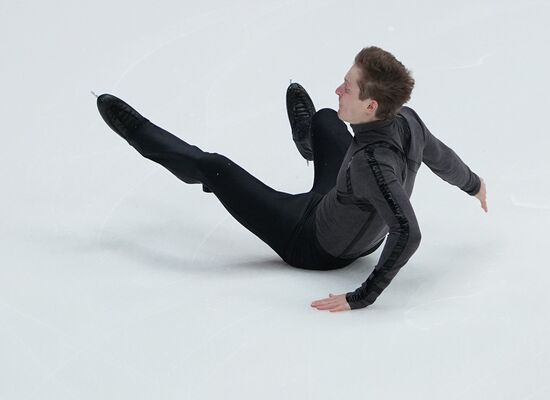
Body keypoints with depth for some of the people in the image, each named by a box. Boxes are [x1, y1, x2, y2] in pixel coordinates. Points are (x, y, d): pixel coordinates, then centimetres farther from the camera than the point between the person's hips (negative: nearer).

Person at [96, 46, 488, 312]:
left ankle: (136, 132, 23)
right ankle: (310, 140, 64)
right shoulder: (409, 120, -22)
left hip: (313, 246, -7)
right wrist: (474, 183, 22)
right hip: (361, 235, 7)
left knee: (212, 167, -3)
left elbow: (407, 234, -50)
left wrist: (363, 296, -43)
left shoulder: (372, 162, -45)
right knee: (325, 118, 26)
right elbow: (441, 156, 0)